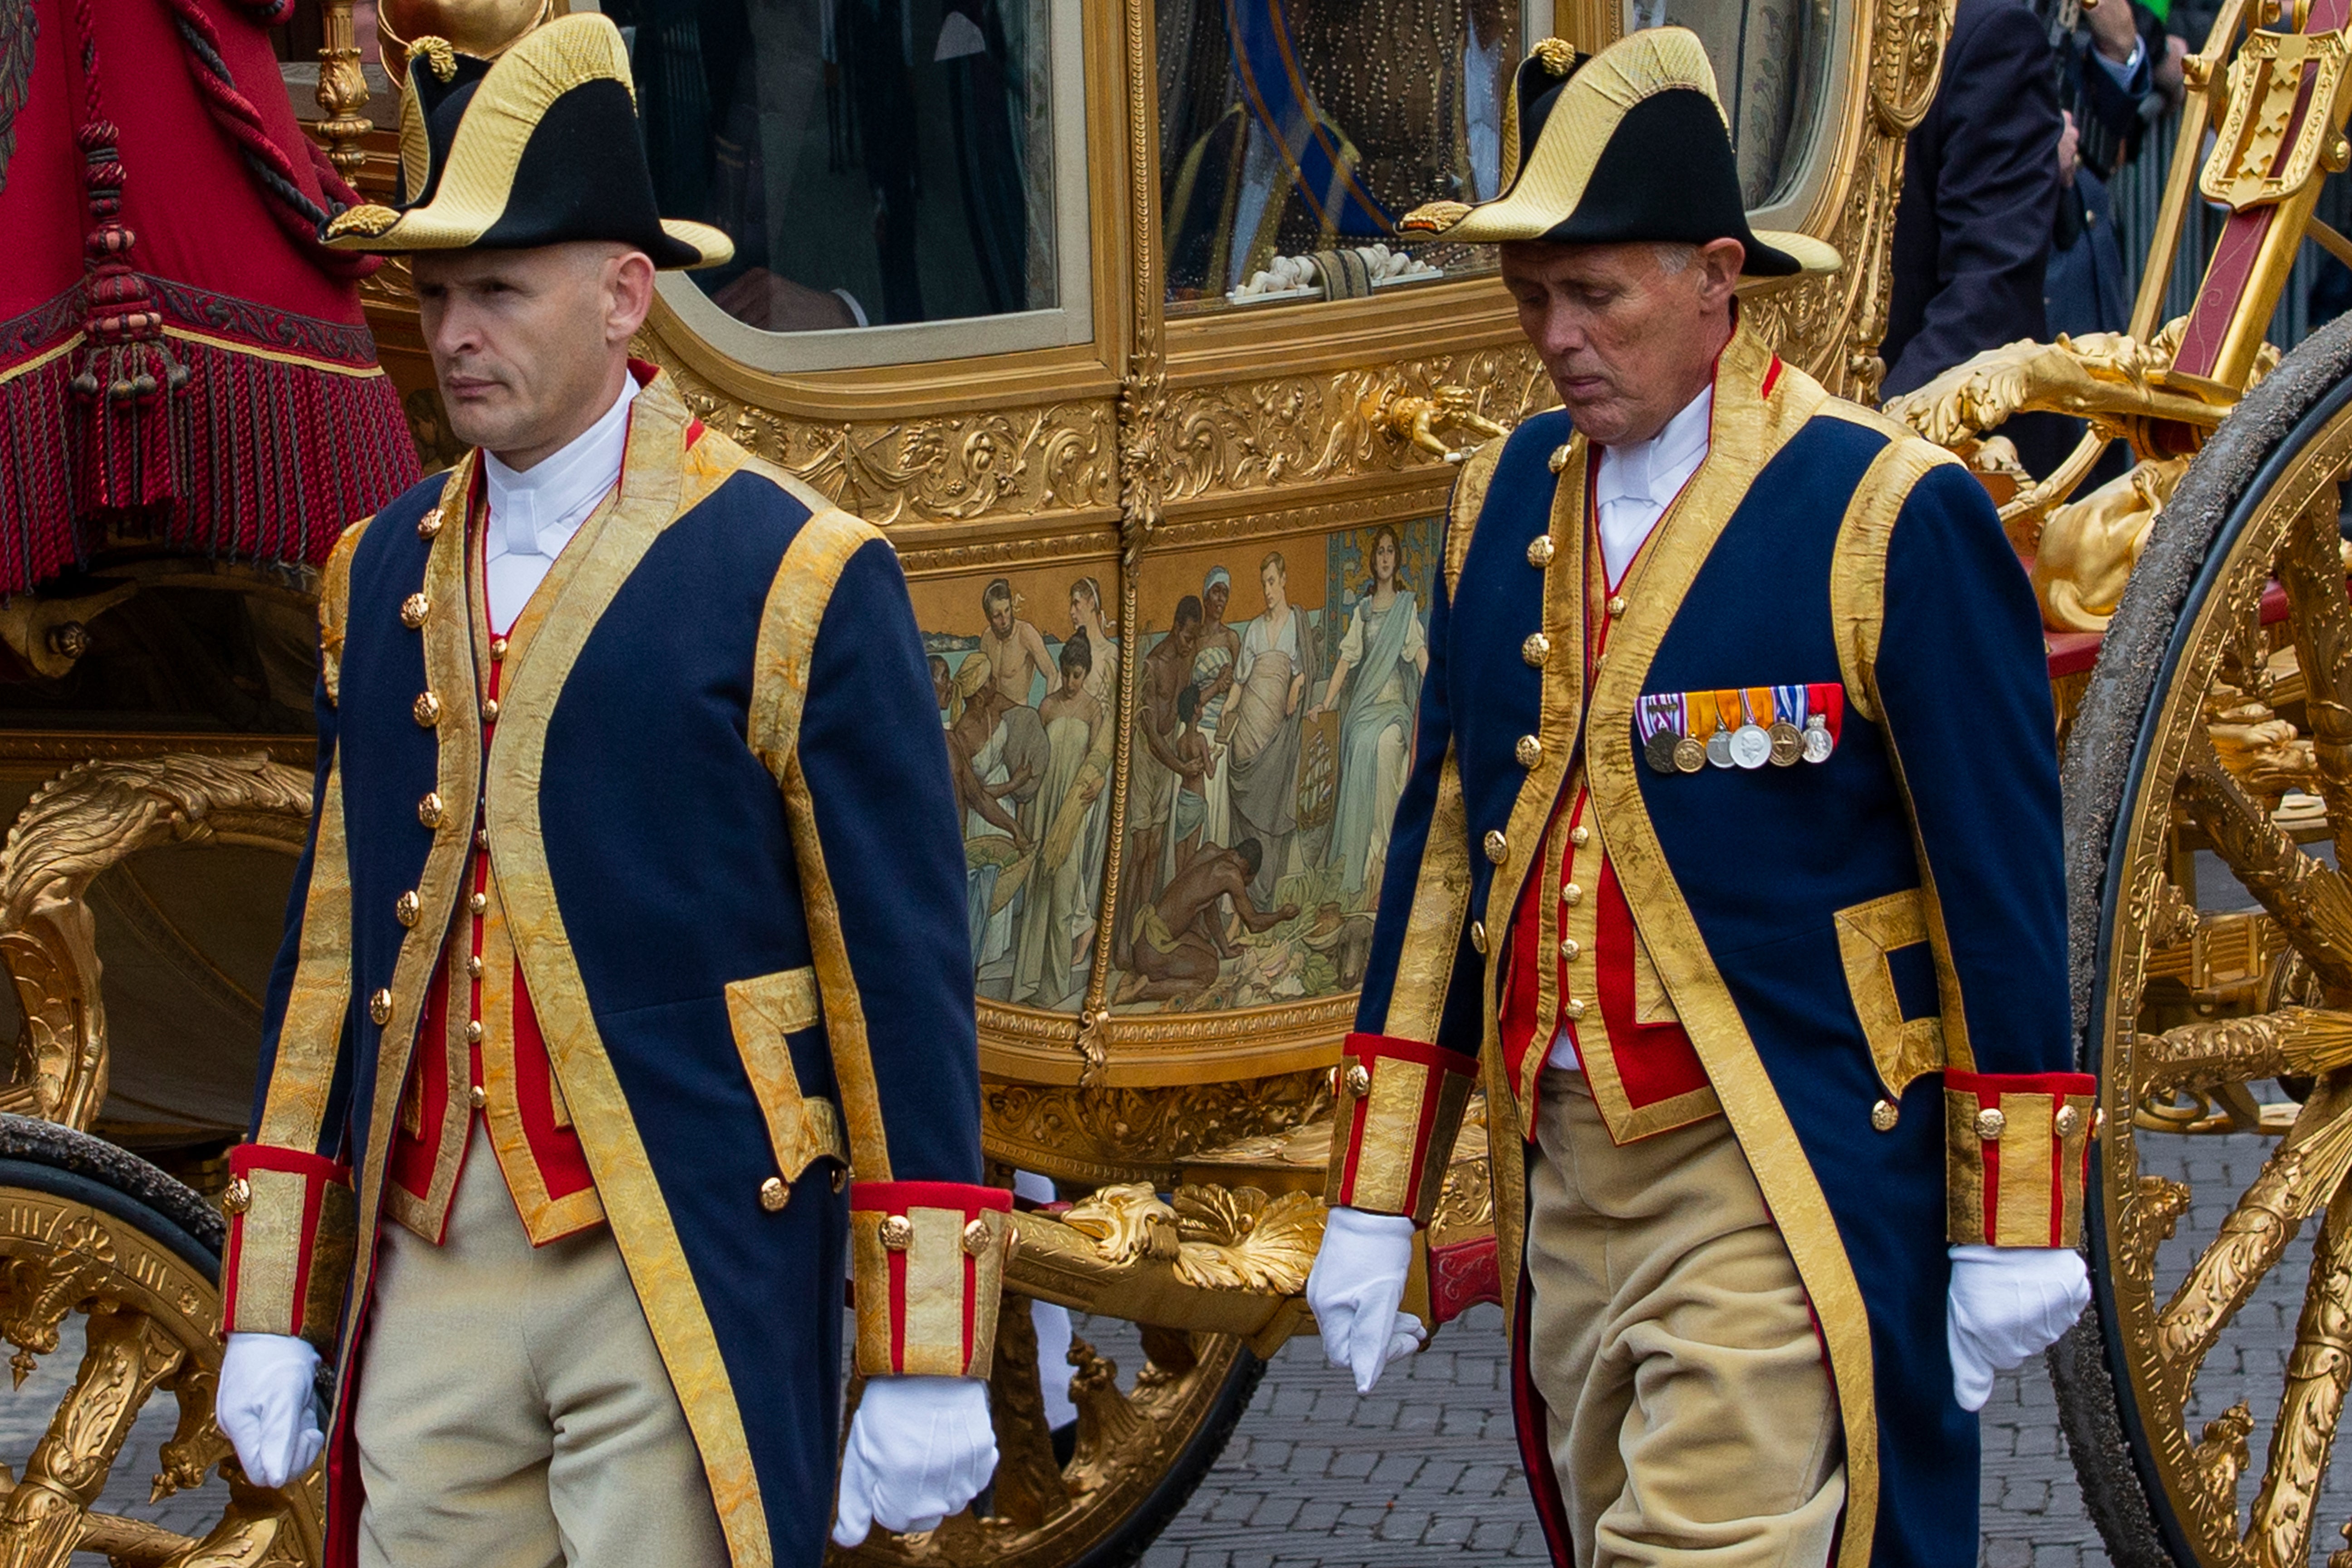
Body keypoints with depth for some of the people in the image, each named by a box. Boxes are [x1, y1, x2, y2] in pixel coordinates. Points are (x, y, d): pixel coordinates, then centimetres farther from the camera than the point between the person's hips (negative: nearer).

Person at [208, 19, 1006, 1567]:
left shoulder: (799, 579, -8)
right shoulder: (382, 572, 10)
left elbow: (905, 972, -8)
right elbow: (335, 931, 13)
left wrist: (930, 1367, -9)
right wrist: (273, 1310, 11)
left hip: (687, 1280, -5)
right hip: (431, 1270, 5)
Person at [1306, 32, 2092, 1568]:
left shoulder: (1891, 515, -11)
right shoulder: (1506, 495, 6)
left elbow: (2003, 877, -8)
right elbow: (1446, 835, 10)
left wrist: (2010, 1230, -6)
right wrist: (1377, 1201, 9)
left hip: (1783, 1193, -6)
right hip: (1563, 1175, 6)